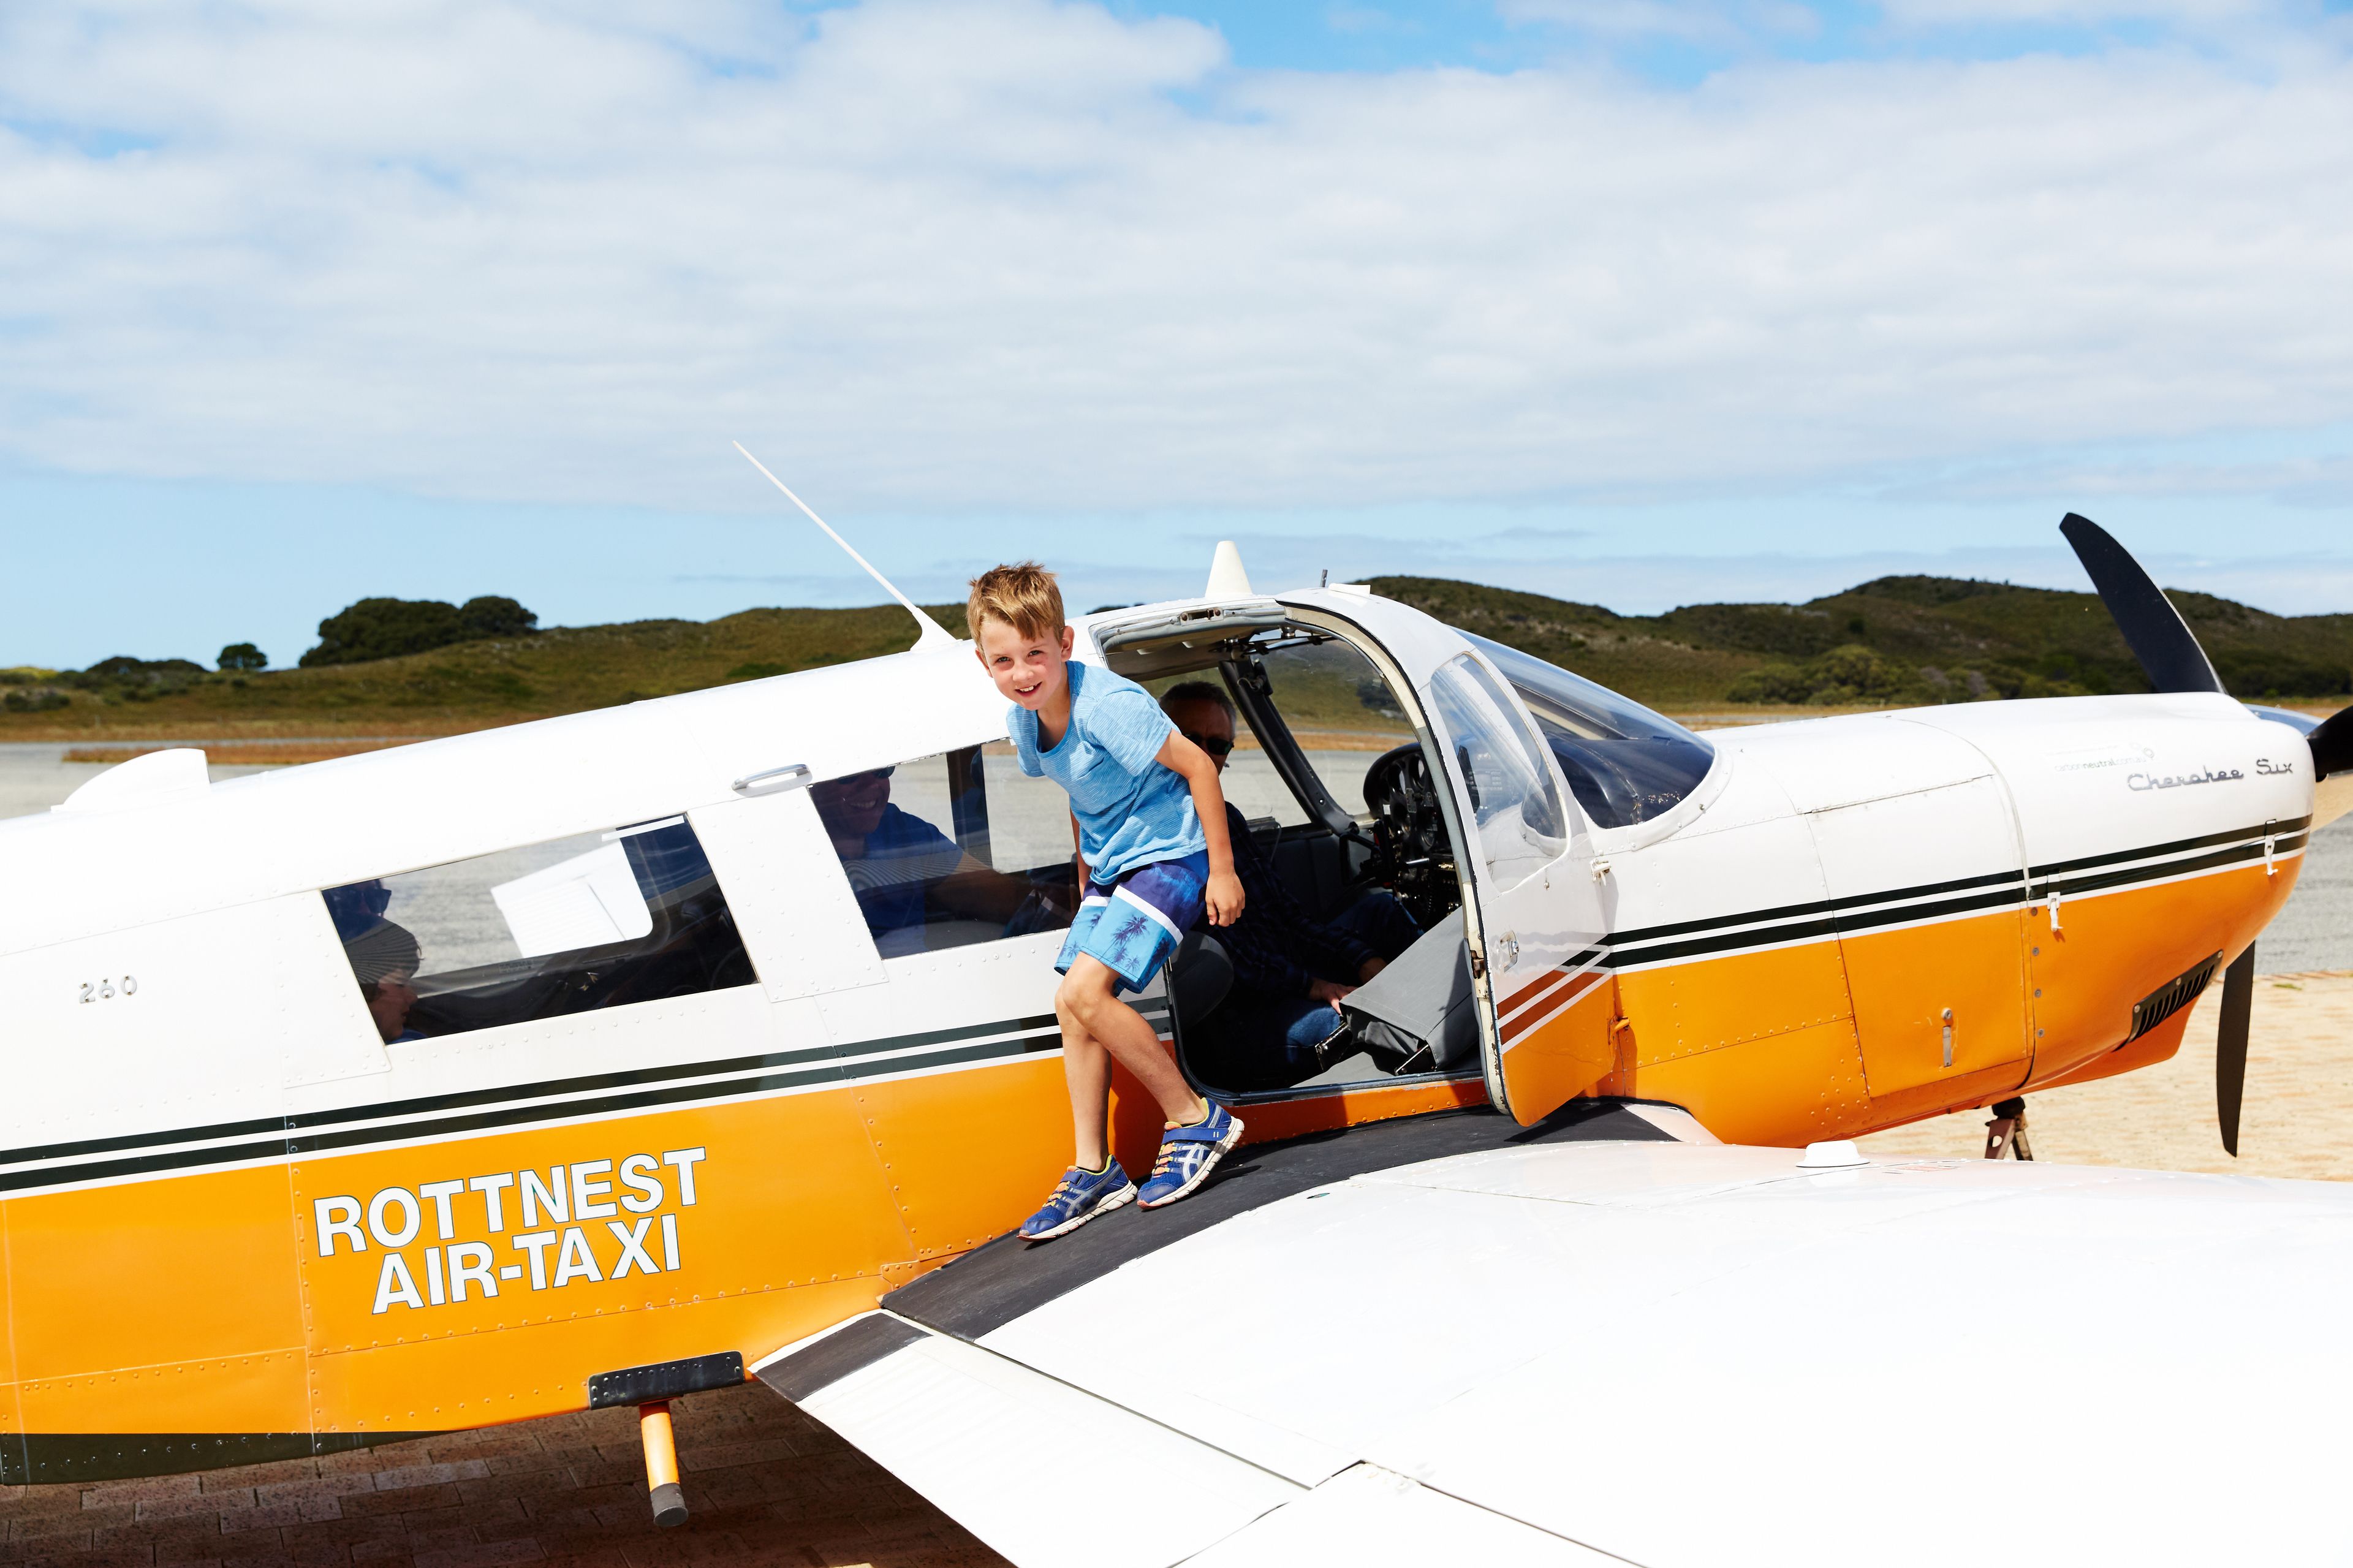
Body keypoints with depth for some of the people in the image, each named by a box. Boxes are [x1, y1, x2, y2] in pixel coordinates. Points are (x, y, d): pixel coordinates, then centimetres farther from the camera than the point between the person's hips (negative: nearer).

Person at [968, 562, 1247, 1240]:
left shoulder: (1108, 704, -26)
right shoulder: (1024, 721, -1)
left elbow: (1197, 765, -20)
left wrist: (1223, 871, -16)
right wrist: (1086, 874, 21)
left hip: (1169, 857, -8)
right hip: (1111, 864, 8)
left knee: (1082, 992, -19)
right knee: (1074, 1008, 3)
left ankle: (1197, 1120, -5)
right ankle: (1093, 1171, 14)